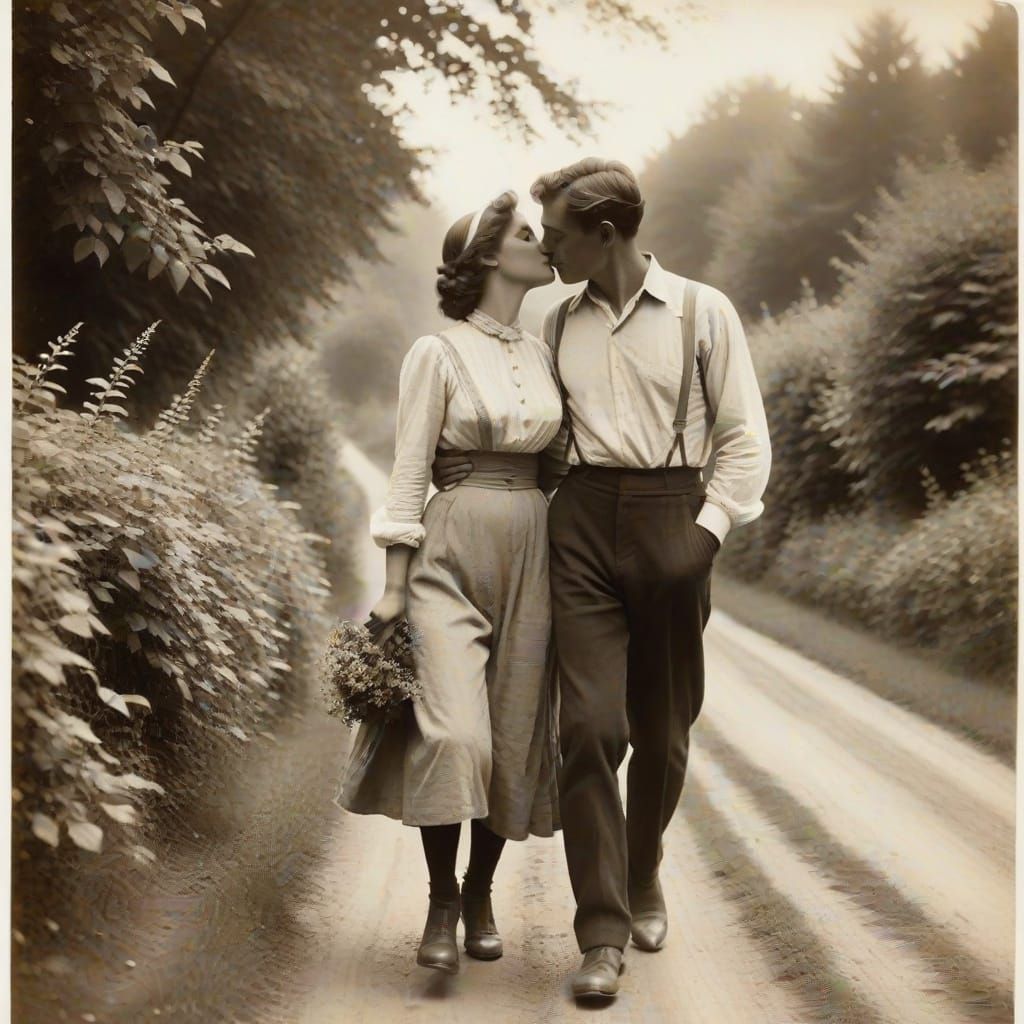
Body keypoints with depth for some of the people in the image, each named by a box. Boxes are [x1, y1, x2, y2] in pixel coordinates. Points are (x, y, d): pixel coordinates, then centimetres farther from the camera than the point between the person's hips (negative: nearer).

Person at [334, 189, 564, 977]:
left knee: (515, 735, 5)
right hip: (453, 550, -5)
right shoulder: (439, 353, -3)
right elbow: (410, 472, -4)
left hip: (532, 555, 5)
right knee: (452, 730, -16)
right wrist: (395, 586, -8)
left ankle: (480, 893, 20)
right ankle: (441, 899, 0)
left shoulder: (543, 354, 13)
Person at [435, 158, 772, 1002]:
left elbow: (744, 440, 3)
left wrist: (708, 529, -8)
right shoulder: (555, 326, 12)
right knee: (590, 727, -10)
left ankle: (641, 879, 34)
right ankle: (602, 934, -7)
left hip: (670, 519, -1)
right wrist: (464, 465, 5)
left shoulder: (701, 313, 2)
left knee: (663, 732, 8)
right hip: (581, 522, 2)